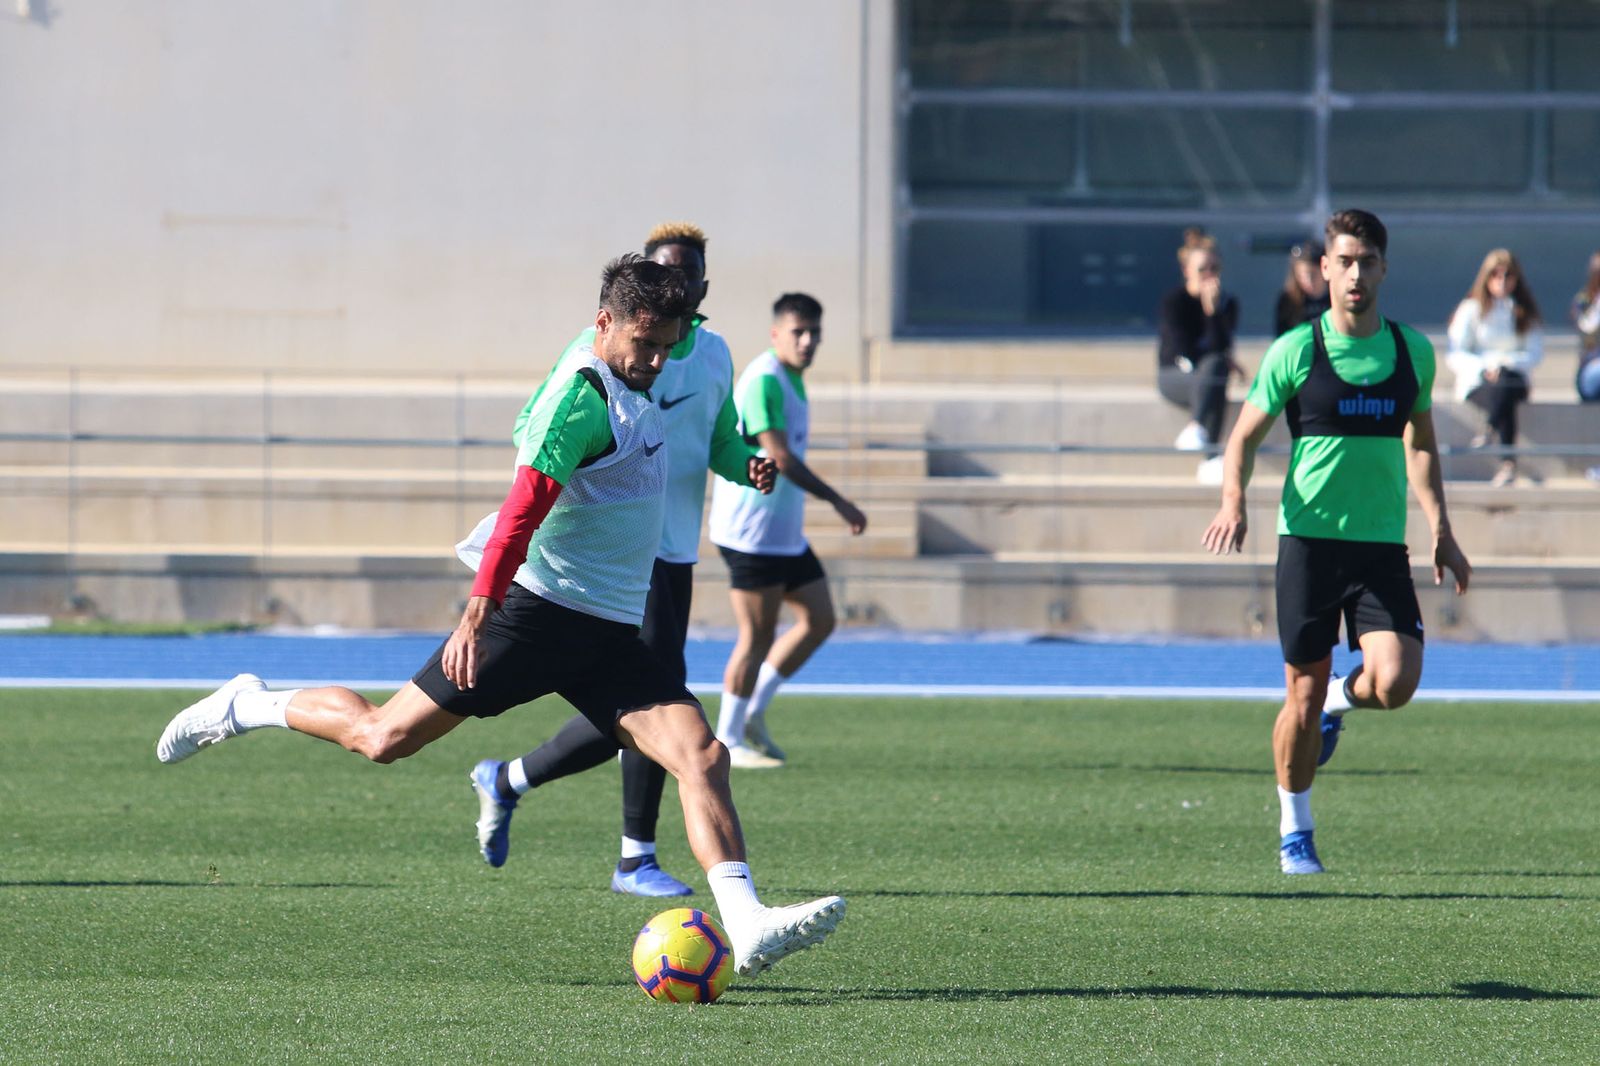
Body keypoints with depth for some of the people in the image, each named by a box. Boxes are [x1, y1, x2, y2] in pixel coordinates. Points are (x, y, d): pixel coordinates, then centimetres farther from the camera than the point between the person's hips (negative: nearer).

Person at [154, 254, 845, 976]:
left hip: (611, 633, 8)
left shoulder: (629, 385, 14)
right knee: (384, 739, -1)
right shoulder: (585, 395, -16)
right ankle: (250, 707, 25)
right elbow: (525, 504, -25)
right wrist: (478, 614, -32)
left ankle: (747, 926, -21)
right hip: (537, 610, -8)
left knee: (702, 756, -11)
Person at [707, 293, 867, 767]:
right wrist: (838, 501, -19)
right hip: (753, 529, -10)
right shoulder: (764, 381, -18)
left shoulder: (791, 380, 14)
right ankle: (728, 740, 4)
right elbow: (780, 458, -23)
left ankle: (753, 711, 16)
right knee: (758, 636, -5)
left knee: (820, 620, 10)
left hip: (784, 531, 10)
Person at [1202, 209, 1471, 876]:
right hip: (1309, 539, -2)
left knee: (1395, 683, -16)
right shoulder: (1295, 351, -2)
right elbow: (1245, 436, 4)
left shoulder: (1413, 351, 7)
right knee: (1304, 696, 1)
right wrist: (1233, 503, -14)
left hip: (1383, 546, 2)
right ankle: (1294, 832, 20)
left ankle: (1341, 702, 20)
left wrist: (1440, 530, 14)